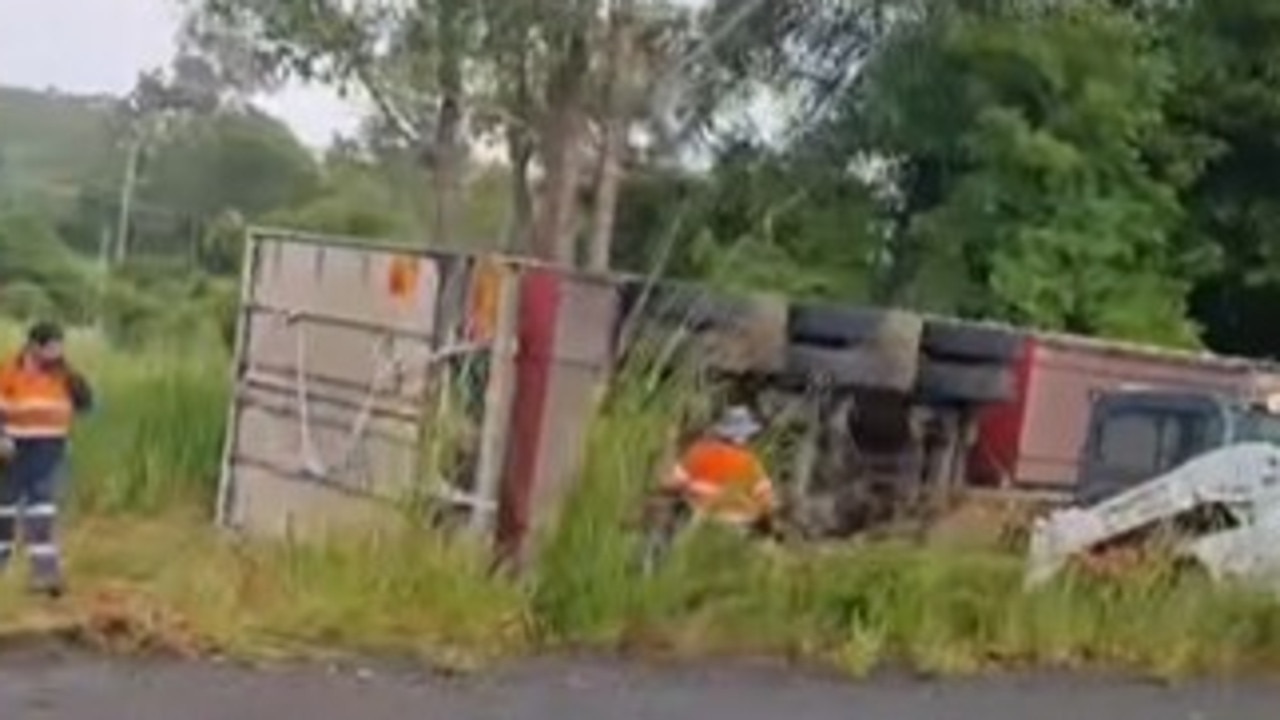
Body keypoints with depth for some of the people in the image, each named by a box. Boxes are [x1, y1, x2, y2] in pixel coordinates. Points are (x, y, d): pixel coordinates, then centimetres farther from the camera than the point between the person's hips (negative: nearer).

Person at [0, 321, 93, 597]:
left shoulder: (62, 374, 5)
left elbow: (85, 402, 4)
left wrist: (70, 373, -7)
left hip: (51, 450, 2)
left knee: (43, 512, -4)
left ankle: (44, 571, -7)